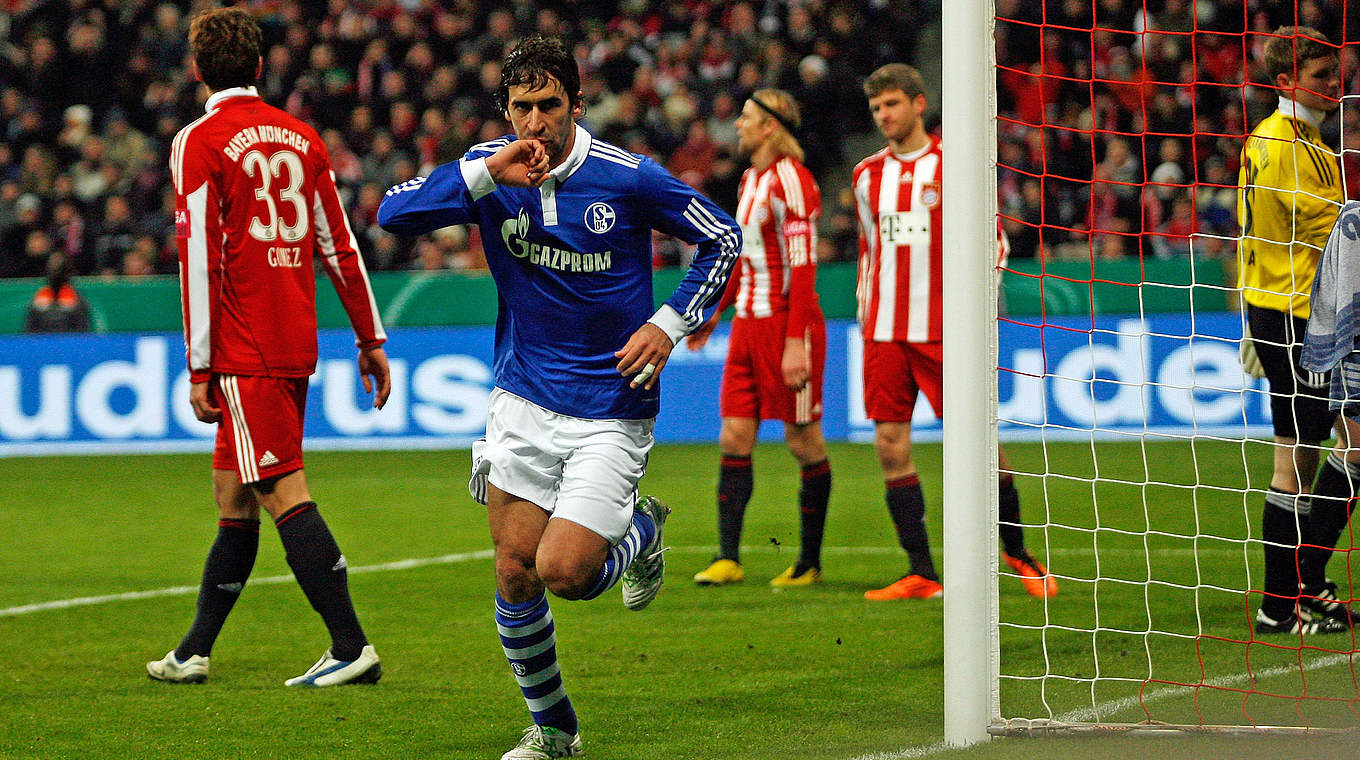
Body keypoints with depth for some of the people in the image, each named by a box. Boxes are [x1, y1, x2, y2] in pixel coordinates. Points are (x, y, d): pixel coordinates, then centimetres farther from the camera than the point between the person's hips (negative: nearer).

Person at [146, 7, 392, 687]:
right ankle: (194, 651, 20)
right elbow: (339, 246, 12)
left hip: (244, 352, -7)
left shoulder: (199, 143, -8)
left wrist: (200, 368, -10)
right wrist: (371, 338, 17)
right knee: (233, 495, 14)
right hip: (296, 345, 7)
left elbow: (199, 260, -12)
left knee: (285, 493, -9)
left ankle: (351, 647, -16)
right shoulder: (299, 136, 11)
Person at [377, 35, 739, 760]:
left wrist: (670, 323, -7)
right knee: (514, 570, -2)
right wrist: (487, 174, -24)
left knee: (562, 571, -13)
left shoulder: (628, 177, -10)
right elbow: (394, 213, -14)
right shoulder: (491, 169, -2)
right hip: (525, 400, 3)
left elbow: (723, 238, 3)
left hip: (610, 410, -3)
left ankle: (641, 530, 20)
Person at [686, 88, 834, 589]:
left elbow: (803, 266, -18)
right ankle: (728, 557, 1)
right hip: (748, 323, 9)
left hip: (787, 322, -9)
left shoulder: (790, 181, -14)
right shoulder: (750, 180, 14)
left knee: (804, 443, 0)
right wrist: (717, 311, 29)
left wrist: (795, 342, -23)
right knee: (734, 438, 1)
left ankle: (810, 561, 9)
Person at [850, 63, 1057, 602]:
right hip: (884, 331, 4)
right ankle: (921, 574, 3)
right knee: (891, 448, -2)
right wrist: (865, 312, 14)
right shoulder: (868, 175, 13)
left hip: (943, 331, -4)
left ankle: (1016, 552, 15)